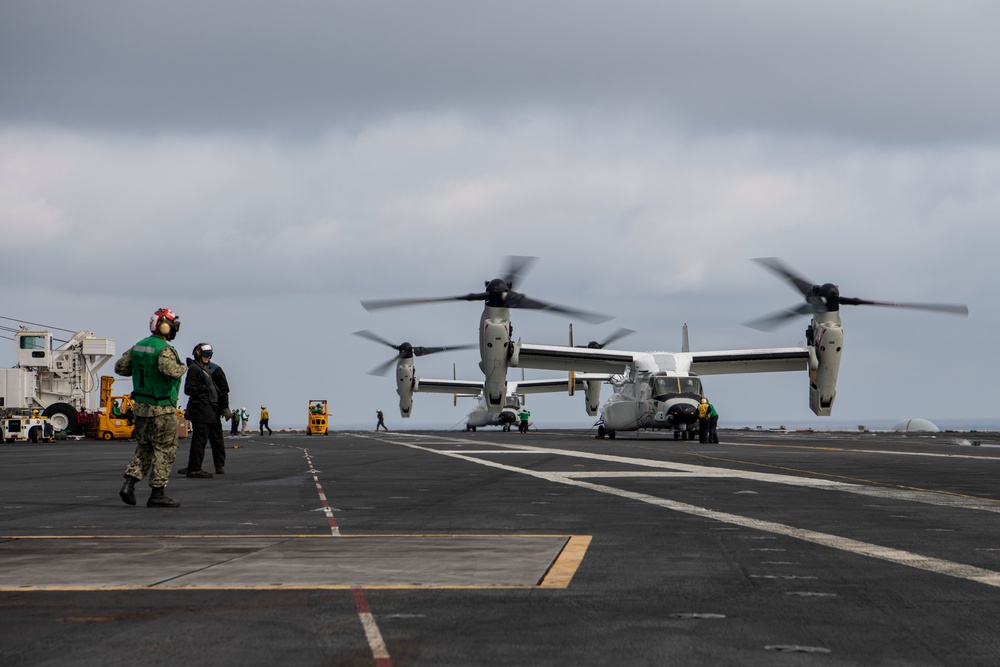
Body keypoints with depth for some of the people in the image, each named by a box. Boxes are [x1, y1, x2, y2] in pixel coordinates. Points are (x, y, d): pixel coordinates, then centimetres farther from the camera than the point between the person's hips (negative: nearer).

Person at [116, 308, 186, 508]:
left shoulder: (138, 346, 7)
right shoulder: (164, 349, -17)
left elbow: (120, 367, 10)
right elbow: (169, 369, -36)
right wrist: (182, 368, -15)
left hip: (141, 406, 8)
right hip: (161, 409, -8)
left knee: (144, 448, 18)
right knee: (165, 451, 1)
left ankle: (129, 484, 4)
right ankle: (157, 494, 2)